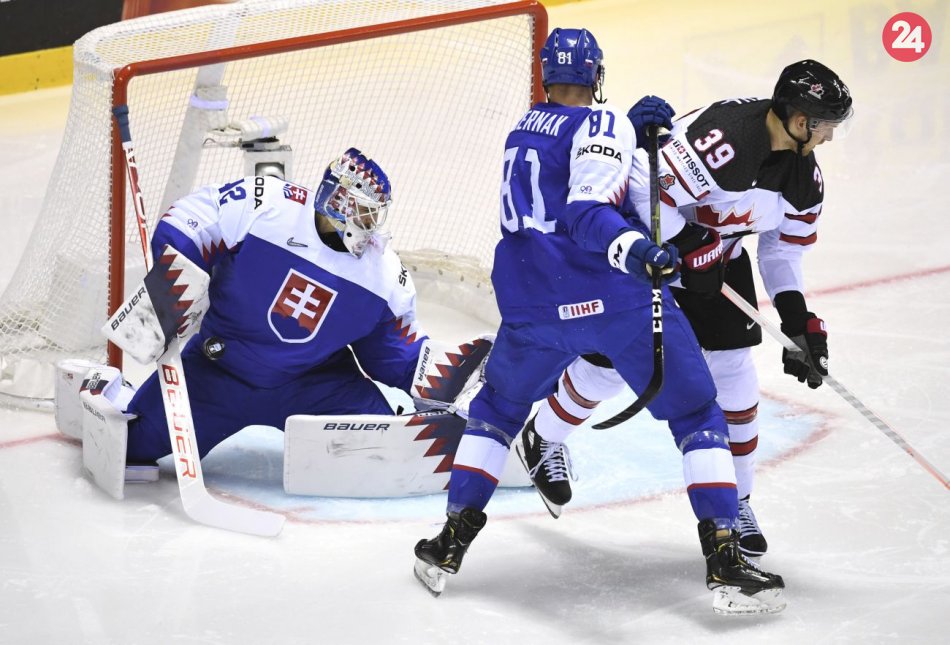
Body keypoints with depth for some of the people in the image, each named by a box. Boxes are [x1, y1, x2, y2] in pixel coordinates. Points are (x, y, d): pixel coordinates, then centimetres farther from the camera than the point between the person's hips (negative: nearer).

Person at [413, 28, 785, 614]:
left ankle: (451, 543, 22)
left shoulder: (523, 131, 19)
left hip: (536, 307, 5)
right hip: (620, 301, -5)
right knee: (697, 413, 8)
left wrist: (638, 128, 17)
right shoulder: (604, 125, -4)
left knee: (500, 404, 28)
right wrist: (634, 249, -37)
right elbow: (587, 212, -20)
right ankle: (725, 559, -4)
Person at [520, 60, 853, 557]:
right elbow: (648, 187, -35)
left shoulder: (805, 175, -7)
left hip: (716, 252, 7)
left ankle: (735, 501, 14)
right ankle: (544, 438, 32)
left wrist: (799, 320, -2)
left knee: (732, 373, 0)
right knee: (610, 362, 2)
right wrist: (691, 251, -29)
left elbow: (782, 248, 5)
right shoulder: (722, 138, -36)